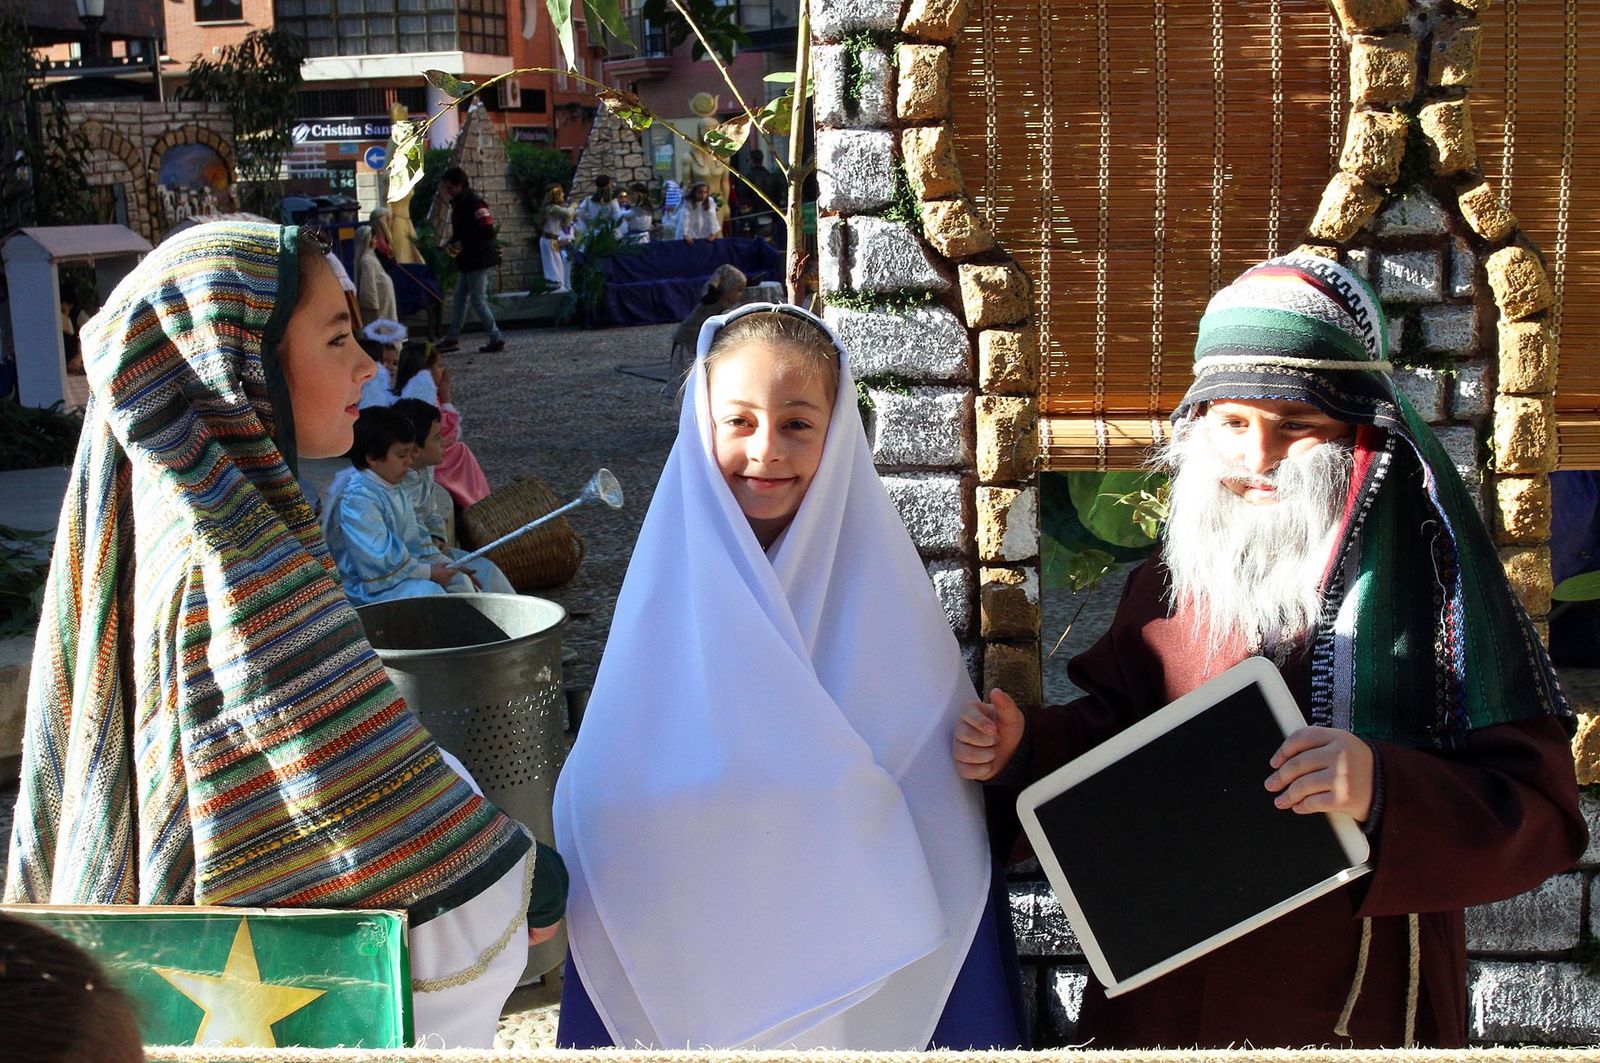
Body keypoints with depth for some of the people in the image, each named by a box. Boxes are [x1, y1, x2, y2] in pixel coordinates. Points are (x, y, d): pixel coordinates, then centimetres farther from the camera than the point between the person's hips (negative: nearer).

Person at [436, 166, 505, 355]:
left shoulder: (474, 203, -17)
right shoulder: (459, 203, 14)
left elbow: (487, 232, -23)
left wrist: (463, 244, -19)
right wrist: (452, 243, 5)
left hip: (478, 261, -10)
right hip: (468, 261, 10)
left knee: (478, 300, -6)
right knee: (459, 298, 13)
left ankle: (496, 339, 0)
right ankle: (452, 338, 20)